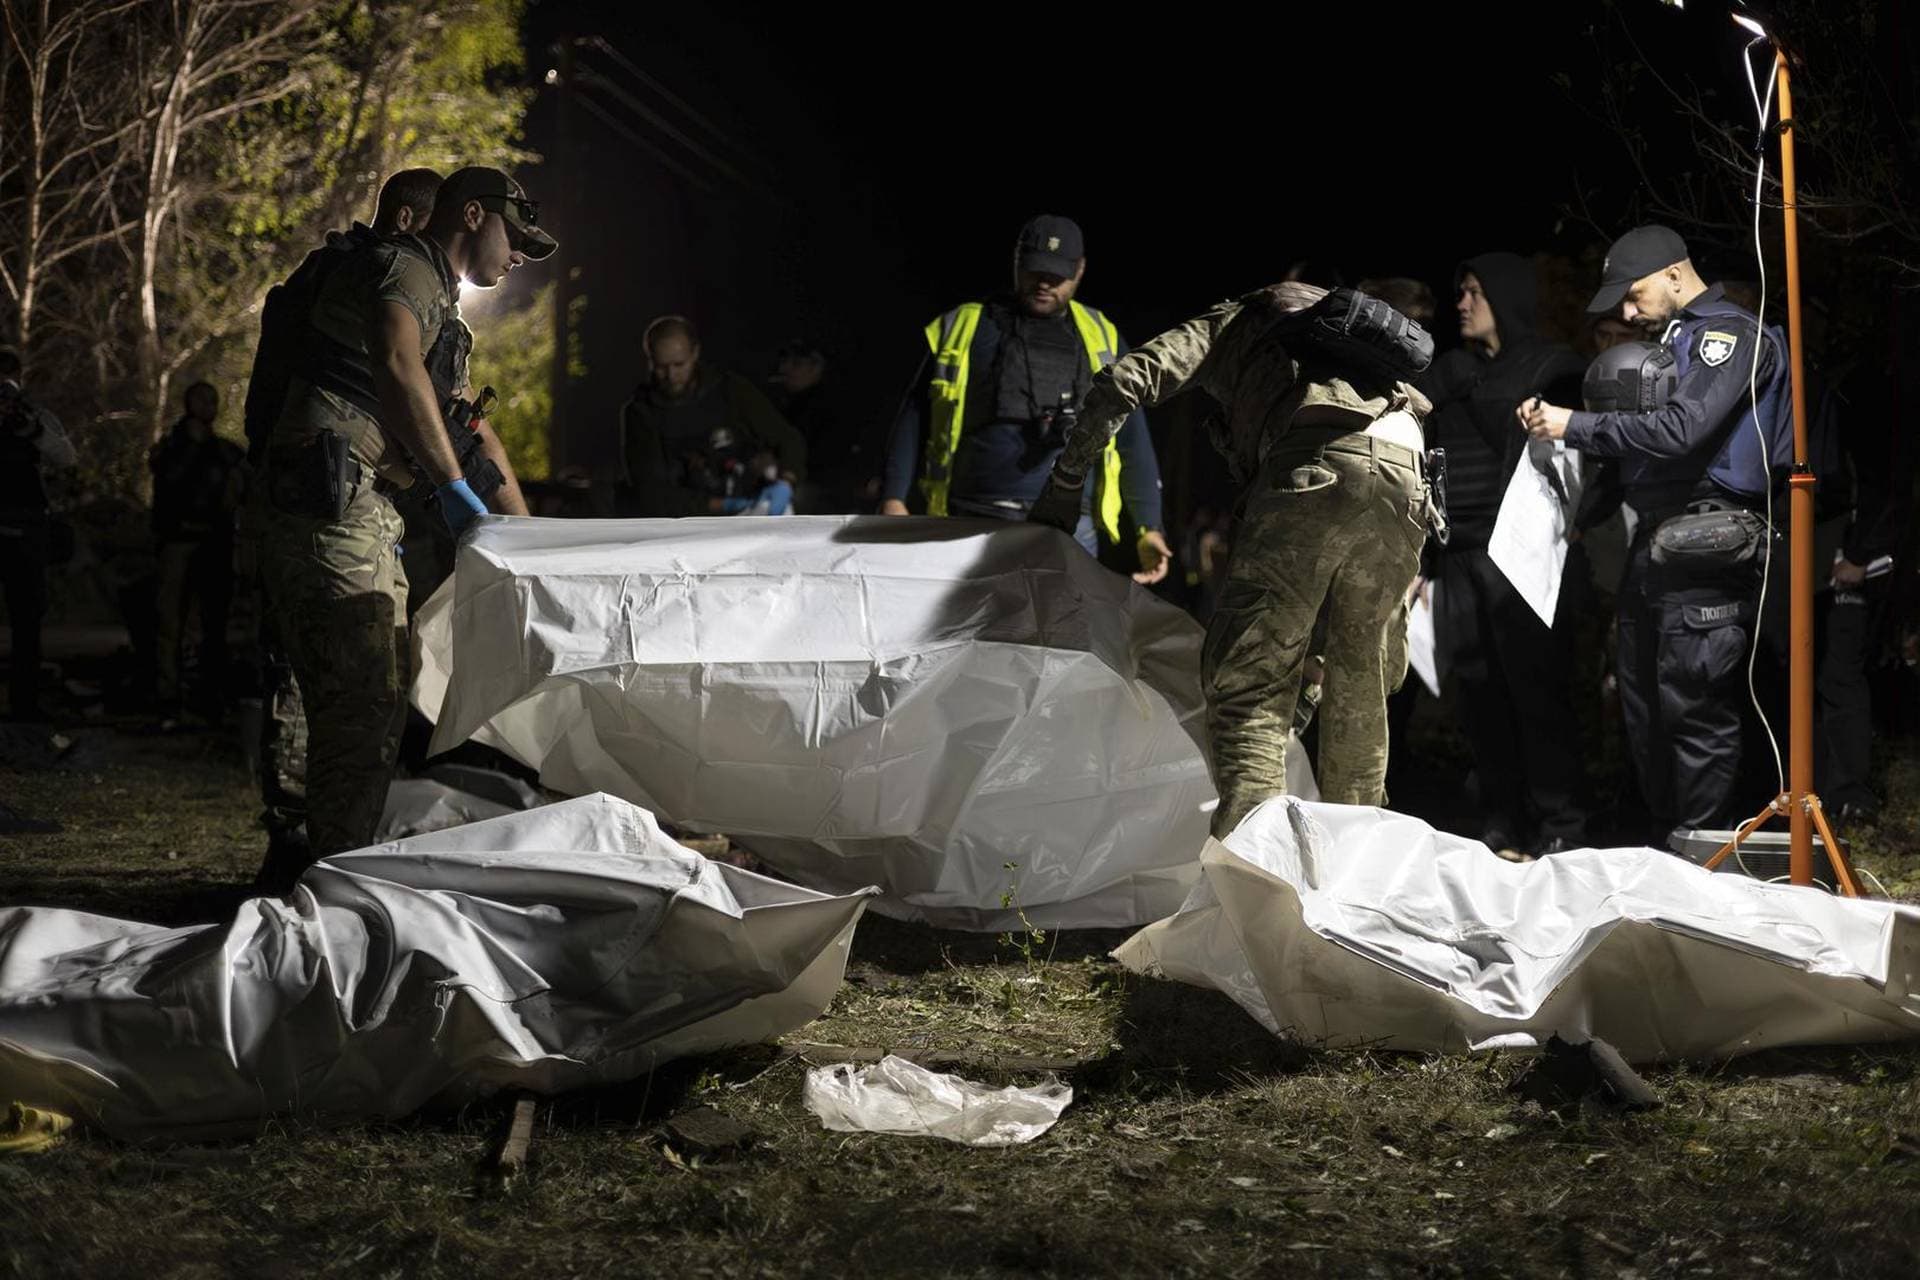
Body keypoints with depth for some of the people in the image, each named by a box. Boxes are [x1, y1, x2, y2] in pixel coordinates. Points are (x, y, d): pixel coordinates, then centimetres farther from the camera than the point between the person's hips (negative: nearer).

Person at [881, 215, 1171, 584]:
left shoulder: (1102, 338, 16)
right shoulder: (965, 326, 11)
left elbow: (1133, 441, 17)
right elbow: (915, 419, 12)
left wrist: (1149, 527, 10)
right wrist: (893, 498, 1)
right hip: (972, 524, -1)